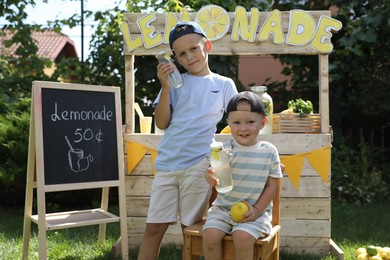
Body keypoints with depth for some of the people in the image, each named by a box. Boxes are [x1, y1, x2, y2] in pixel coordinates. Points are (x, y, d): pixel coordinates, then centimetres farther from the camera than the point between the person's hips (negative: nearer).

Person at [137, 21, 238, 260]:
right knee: (154, 227, 7)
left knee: (191, 228, 7)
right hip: (167, 164, 2)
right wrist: (165, 87, -7)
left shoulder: (224, 85, 6)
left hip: (199, 165, -2)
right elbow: (162, 123, 1)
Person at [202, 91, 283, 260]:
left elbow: (272, 184, 2)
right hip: (223, 207, 1)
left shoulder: (269, 151, -2)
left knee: (242, 237, -26)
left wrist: (257, 210, -8)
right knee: (210, 235, -21)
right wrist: (211, 176, -42)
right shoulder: (225, 150, -5)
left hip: (255, 210, -1)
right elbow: (218, 176, -18)